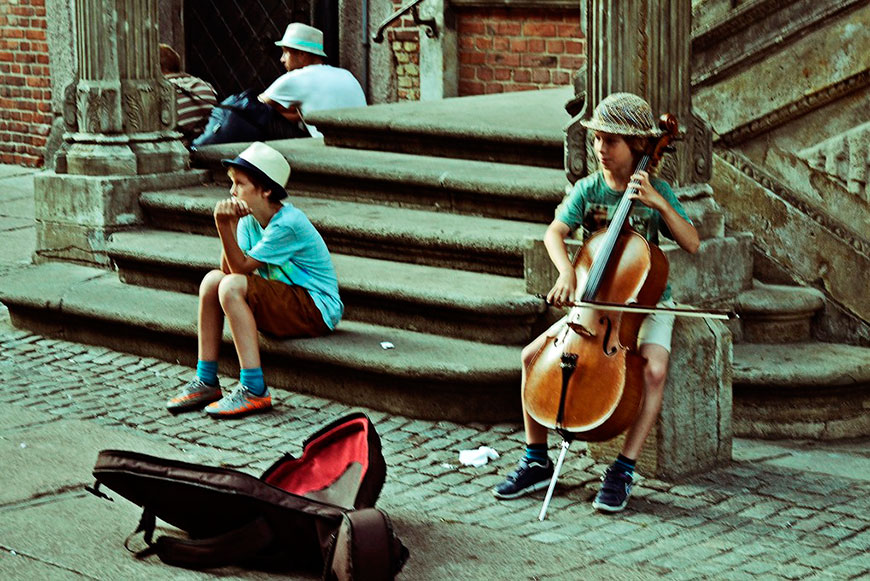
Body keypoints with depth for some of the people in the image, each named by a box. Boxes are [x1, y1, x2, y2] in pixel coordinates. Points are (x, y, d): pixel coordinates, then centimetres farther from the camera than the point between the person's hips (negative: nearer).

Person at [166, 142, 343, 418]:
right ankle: (206, 382, -1)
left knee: (233, 286, -25)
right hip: (283, 306, 9)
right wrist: (228, 224, -18)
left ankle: (254, 390, -27)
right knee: (213, 280, -3)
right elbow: (228, 268, -7)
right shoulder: (249, 219, 4)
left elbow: (242, 267, -21)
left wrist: (225, 226, -28)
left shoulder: (287, 224, -21)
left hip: (316, 310, -9)